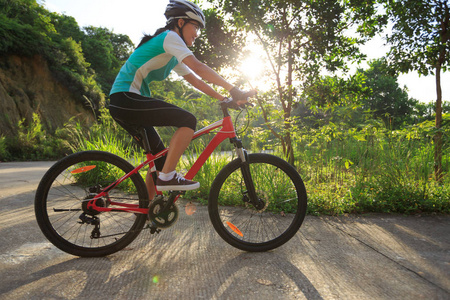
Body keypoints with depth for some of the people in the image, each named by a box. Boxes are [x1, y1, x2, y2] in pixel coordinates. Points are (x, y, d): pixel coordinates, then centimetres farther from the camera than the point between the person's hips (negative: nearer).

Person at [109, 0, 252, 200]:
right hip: (126, 98, -10)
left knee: (160, 157, 10)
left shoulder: (173, 56, 22)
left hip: (122, 104, 10)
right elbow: (198, 67, -18)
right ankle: (167, 176, -17)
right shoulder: (170, 36, -7)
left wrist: (223, 99, 11)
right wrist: (232, 89, -17)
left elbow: (195, 80, 18)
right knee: (188, 120, -18)